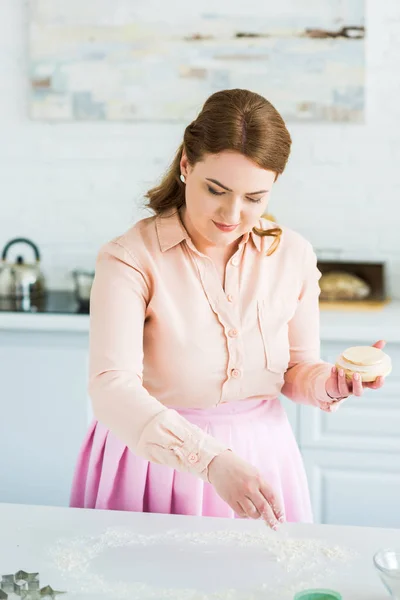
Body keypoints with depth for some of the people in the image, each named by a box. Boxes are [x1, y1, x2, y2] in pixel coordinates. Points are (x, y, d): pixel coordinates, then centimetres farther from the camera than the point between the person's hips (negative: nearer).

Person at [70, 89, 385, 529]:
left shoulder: (293, 256, -4)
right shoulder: (130, 258, -17)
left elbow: (296, 371, 6)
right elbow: (112, 388, -28)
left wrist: (334, 382, -17)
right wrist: (211, 459, -40)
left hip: (258, 459, 3)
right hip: (153, 457, -3)